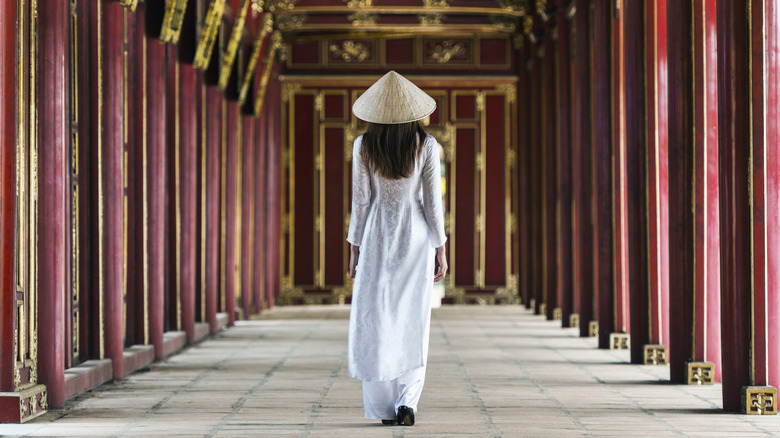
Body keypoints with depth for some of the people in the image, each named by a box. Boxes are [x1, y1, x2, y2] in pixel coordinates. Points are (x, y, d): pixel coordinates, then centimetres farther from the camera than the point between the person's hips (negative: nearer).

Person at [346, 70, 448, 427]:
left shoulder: (364, 146, -5)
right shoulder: (426, 145, -5)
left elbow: (360, 201, -3)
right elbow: (432, 201, -4)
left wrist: (355, 248, 5)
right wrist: (440, 250, 3)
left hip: (377, 237, 0)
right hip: (415, 237, 0)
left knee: (375, 321, 5)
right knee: (413, 322, 6)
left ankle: (384, 407, 4)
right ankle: (408, 401, -7)